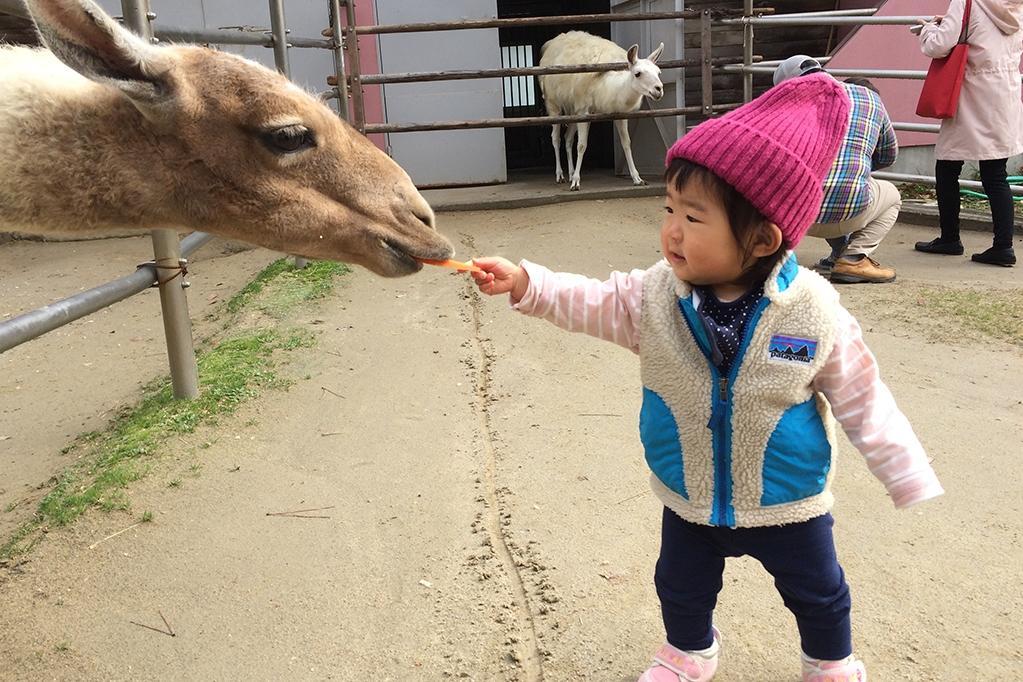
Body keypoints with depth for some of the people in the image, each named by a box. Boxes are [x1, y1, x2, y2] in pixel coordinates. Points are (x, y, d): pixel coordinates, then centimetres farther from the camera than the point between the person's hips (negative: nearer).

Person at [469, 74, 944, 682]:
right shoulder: (655, 296, -16)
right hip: (690, 501, 3)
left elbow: (861, 400, -13)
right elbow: (593, 303, -10)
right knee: (682, 587, 23)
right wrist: (524, 283, -26)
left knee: (817, 592, 20)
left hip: (789, 502, -2)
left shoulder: (813, 310, -22)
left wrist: (909, 478, -8)